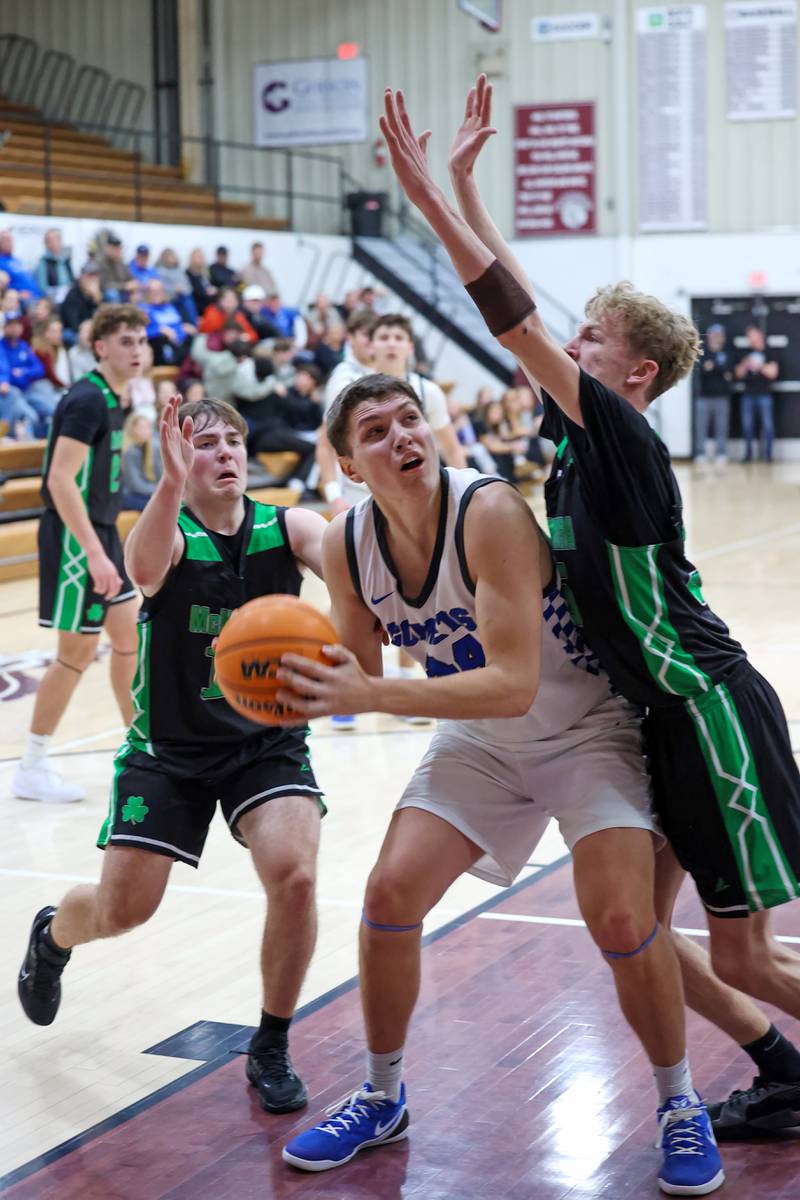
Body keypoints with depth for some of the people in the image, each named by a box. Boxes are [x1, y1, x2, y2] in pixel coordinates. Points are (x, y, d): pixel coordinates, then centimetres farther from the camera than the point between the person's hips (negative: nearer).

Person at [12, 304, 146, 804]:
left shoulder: (112, 399, 11)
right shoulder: (87, 400, -17)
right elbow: (61, 480, -24)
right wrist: (94, 552, -28)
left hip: (101, 533, 9)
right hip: (76, 538, -9)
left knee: (129, 635, 13)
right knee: (77, 651, -4)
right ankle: (31, 770, 6)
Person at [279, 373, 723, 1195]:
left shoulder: (490, 513, -31)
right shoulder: (346, 544, -12)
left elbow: (514, 685, -35)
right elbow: (363, 670, 0)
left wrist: (372, 695, -42)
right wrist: (312, 696, -23)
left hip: (587, 725, -5)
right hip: (479, 739, 5)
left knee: (621, 920, -17)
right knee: (391, 892, -6)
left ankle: (680, 1107, 10)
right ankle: (381, 1098, 17)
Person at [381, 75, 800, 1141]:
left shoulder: (626, 441, -17)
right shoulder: (578, 436, 5)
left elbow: (515, 325, -25)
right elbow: (518, 315, 8)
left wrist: (428, 195, -24)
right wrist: (462, 178, 7)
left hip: (715, 710, -9)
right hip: (666, 716, 9)